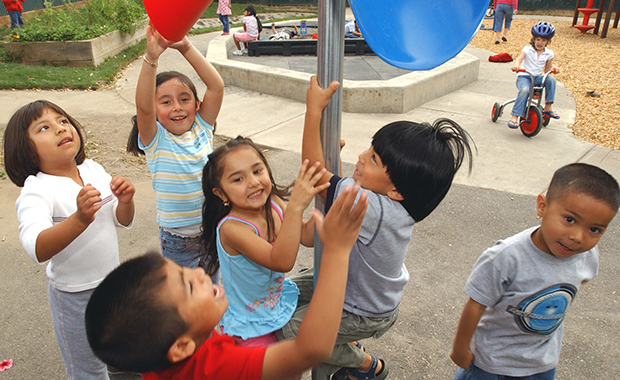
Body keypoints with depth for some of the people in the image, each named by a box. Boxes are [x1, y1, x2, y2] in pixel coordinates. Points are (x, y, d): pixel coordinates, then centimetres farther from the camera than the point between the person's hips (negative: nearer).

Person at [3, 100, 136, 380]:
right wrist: (80, 219, -51)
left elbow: (123, 221, 1)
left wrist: (125, 201, -20)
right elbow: (37, 249, -36)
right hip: (74, 296, -5)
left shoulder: (93, 170, -4)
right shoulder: (36, 191, -21)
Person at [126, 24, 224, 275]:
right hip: (177, 238, -2)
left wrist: (186, 47, -24)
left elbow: (216, 86, -16)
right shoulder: (155, 140, -12)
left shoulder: (202, 129, -5)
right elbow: (143, 106, -32)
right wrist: (151, 57, -42)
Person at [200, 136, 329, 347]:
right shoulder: (231, 227, -32)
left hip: (280, 300, 6)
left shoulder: (274, 203, -12)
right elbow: (281, 262, -42)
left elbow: (308, 237, -9)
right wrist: (295, 206, -49)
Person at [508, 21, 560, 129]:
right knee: (524, 90, -35)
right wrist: (516, 65, -43)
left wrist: (553, 68, -10)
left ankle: (548, 107, -16)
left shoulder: (549, 53, 7)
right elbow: (519, 59, -20)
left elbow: (547, 69, 13)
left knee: (551, 79, -26)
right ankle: (514, 116, -33)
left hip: (538, 77, 4)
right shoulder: (528, 49, -3)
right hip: (524, 77, -4)